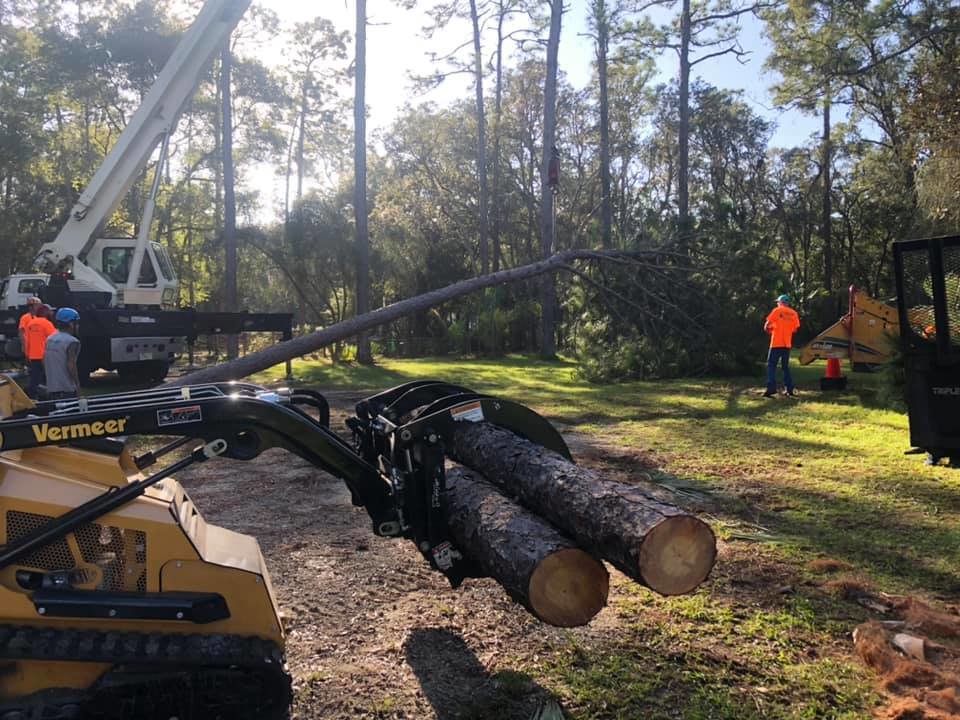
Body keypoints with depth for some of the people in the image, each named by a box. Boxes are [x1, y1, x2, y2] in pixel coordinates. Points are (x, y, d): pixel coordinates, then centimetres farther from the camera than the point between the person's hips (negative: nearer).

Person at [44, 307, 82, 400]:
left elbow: (44, 361, 17)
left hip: (51, 389, 8)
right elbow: (71, 365, -19)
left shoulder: (50, 339, 12)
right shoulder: (71, 342, -13)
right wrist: (77, 384, -10)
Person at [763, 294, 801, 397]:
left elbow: (767, 325, -6)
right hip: (787, 344, 5)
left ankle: (771, 389, -14)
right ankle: (789, 389, 12)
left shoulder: (777, 310, -3)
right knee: (785, 366, 15)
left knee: (771, 365, -3)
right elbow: (795, 329, 9)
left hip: (777, 343, -5)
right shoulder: (794, 313, 8)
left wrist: (769, 329, 15)